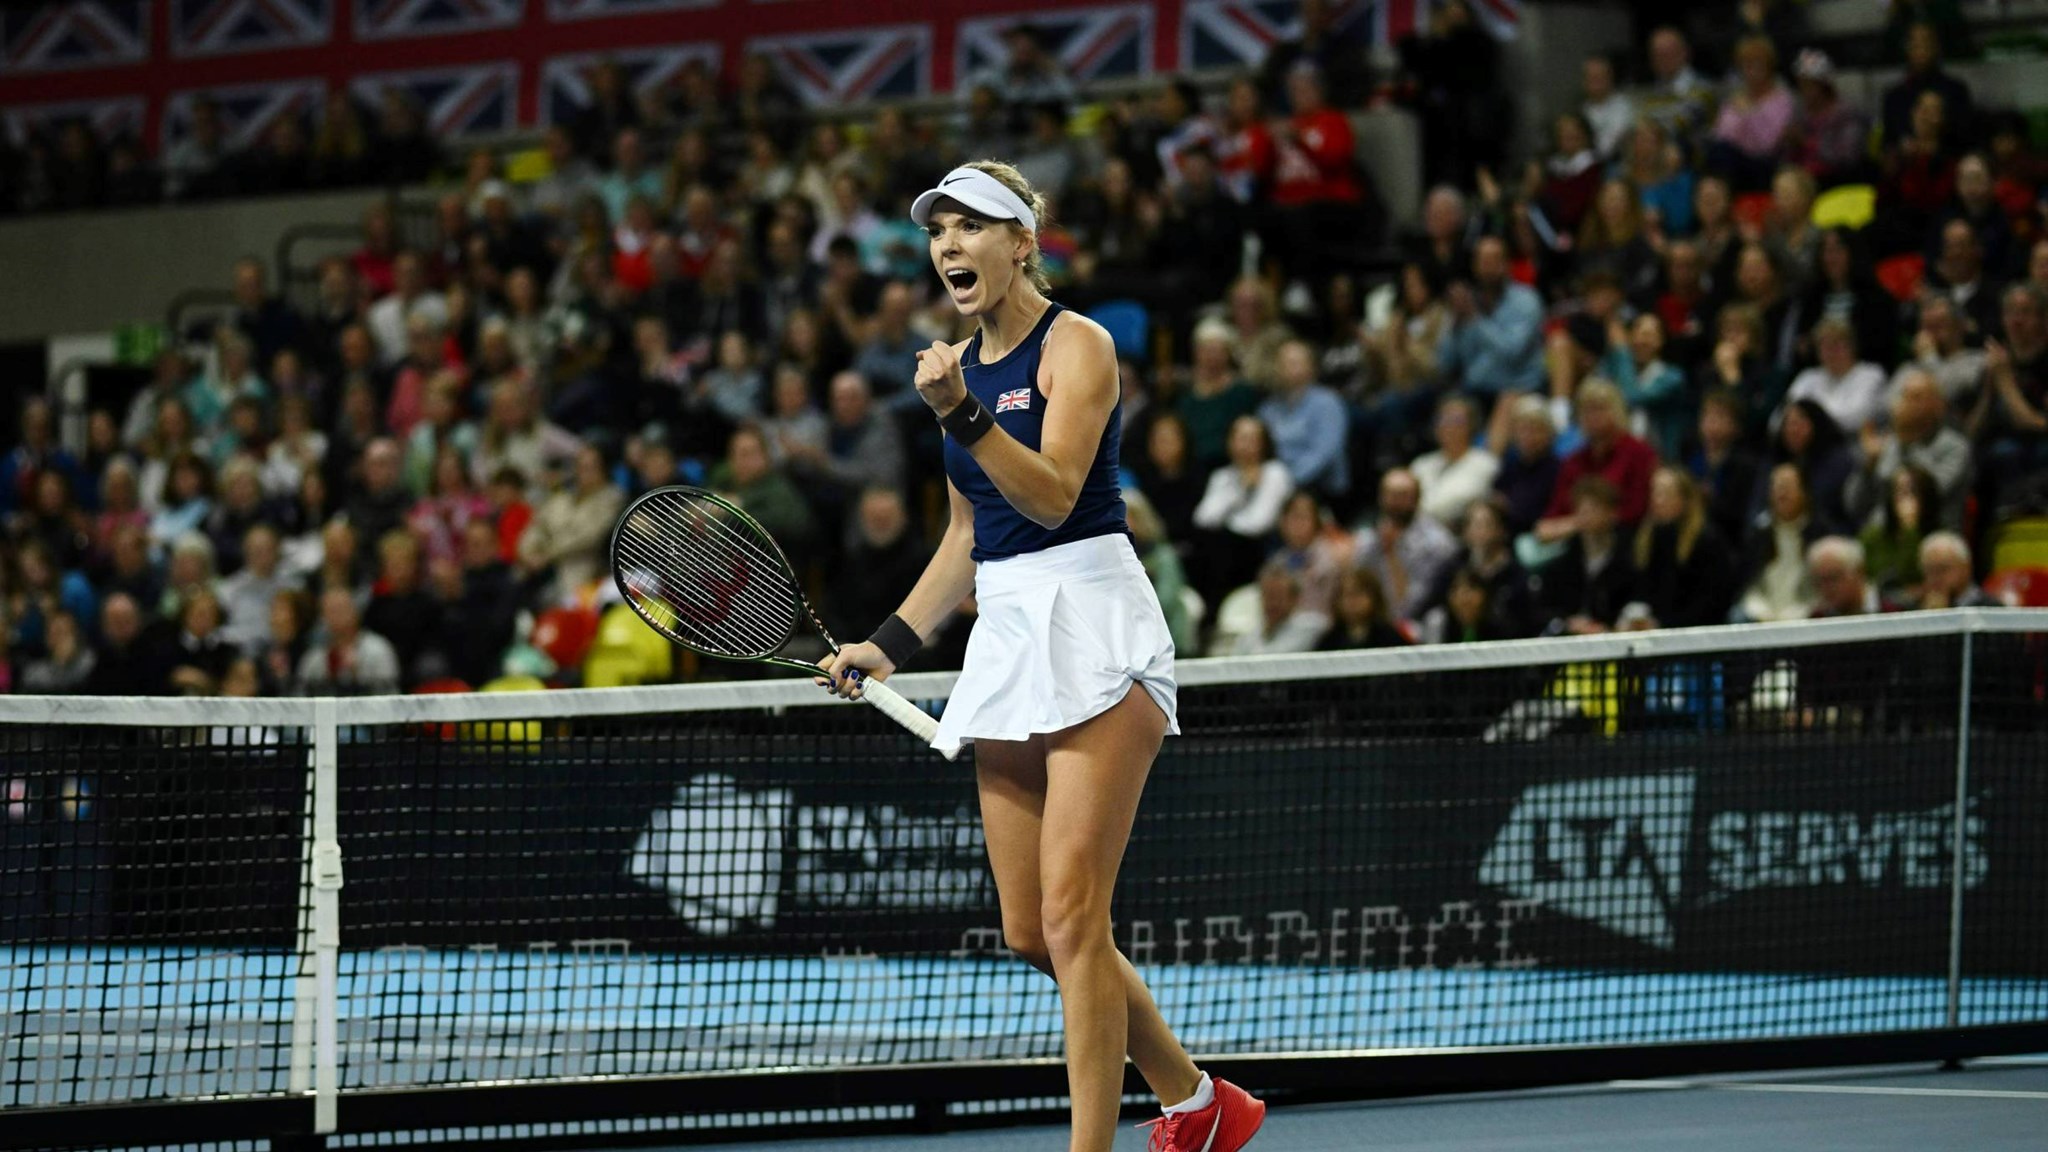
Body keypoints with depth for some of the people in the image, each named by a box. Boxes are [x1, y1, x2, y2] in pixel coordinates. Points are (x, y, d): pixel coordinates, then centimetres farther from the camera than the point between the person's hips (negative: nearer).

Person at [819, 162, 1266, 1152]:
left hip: (1093, 625, -8)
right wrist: (891, 643, 18)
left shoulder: (1076, 345, -6)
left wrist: (962, 414, -30)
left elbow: (1053, 493, -19)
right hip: (1005, 637, 8)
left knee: (1069, 915, -14)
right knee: (1030, 935, 6)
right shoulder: (961, 365, 15)